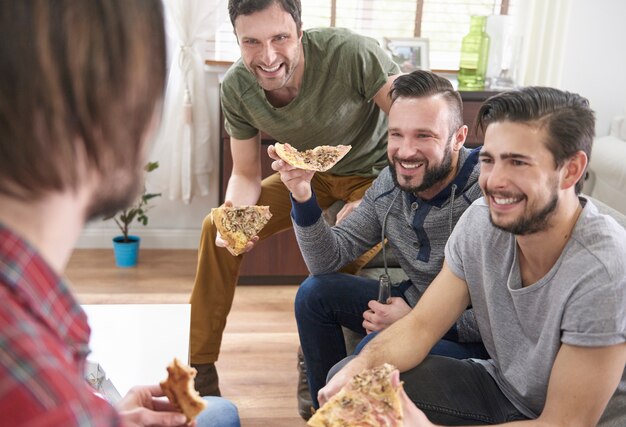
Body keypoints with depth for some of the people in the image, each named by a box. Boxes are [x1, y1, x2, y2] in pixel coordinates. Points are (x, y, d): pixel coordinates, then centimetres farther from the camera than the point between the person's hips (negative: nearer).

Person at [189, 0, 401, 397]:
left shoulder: (351, 53, -32)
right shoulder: (236, 88, -17)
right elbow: (246, 175, -6)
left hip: (375, 171, -4)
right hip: (311, 172, 5)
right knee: (217, 228, -6)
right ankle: (200, 367, 8)